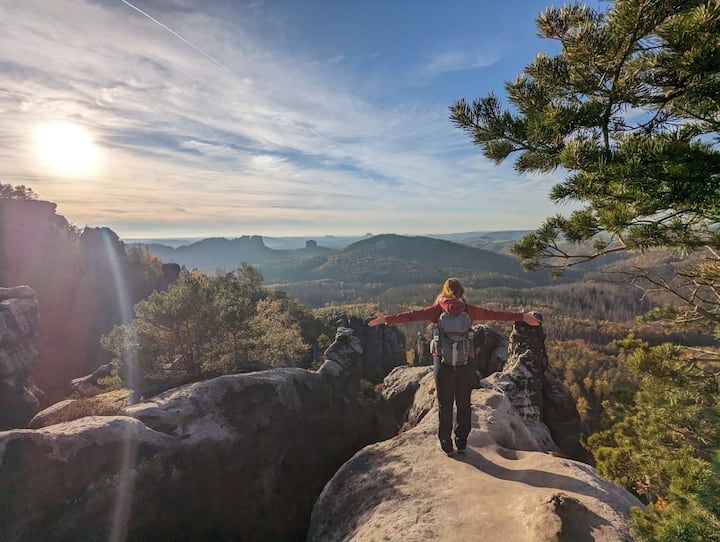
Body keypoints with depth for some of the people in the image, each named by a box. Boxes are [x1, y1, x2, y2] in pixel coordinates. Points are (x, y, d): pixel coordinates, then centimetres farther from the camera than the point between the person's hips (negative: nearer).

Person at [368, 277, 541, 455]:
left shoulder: (437, 310, -5)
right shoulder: (468, 310, -3)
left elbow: (412, 315, -8)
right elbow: (493, 314, 0)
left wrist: (387, 319, -4)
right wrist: (522, 317, 8)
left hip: (443, 362, -1)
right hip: (466, 362, 1)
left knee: (445, 404, 11)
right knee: (464, 403, 16)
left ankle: (446, 443, 20)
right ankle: (462, 442, 26)